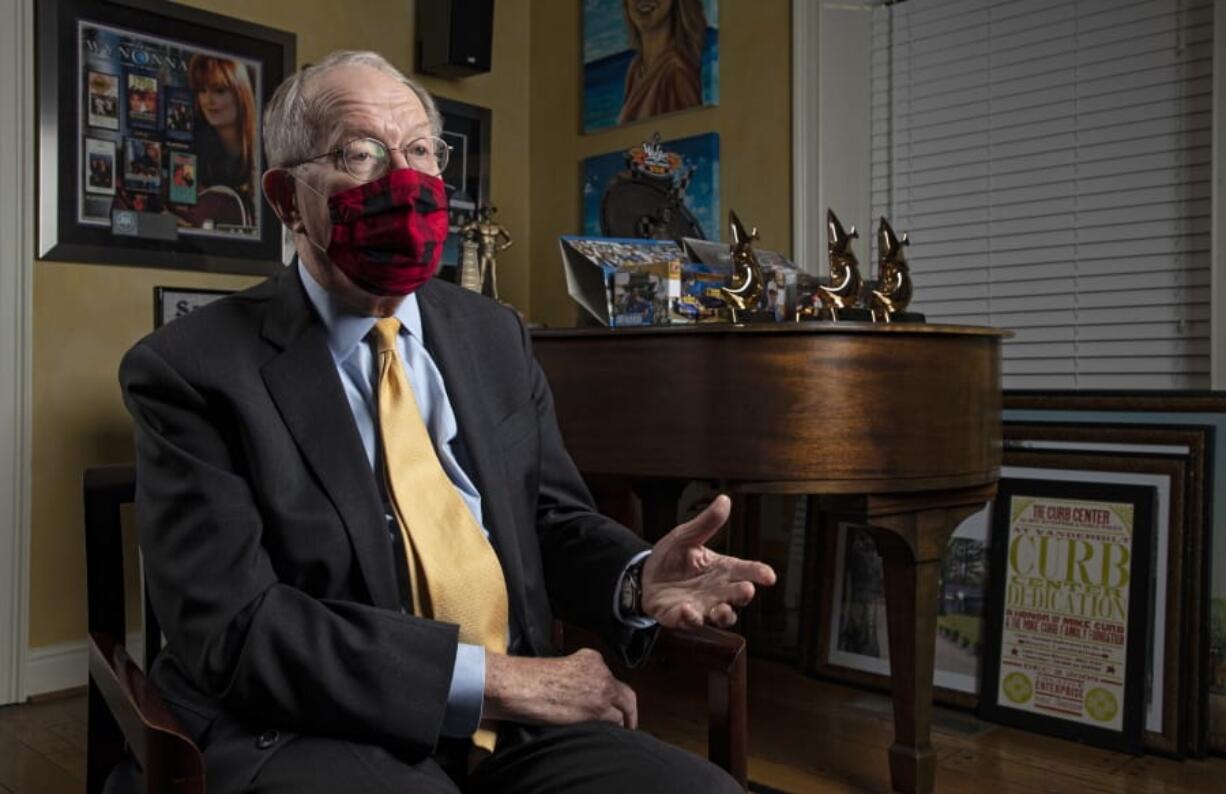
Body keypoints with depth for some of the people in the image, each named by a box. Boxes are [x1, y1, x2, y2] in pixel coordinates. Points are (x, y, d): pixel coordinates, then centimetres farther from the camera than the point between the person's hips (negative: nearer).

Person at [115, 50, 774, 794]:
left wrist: (638, 579, -11)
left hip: (514, 720, 4)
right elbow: (233, 628, -14)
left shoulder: (496, 335, 8)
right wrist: (491, 676, -19)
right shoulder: (193, 369, -7)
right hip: (317, 734, -4)